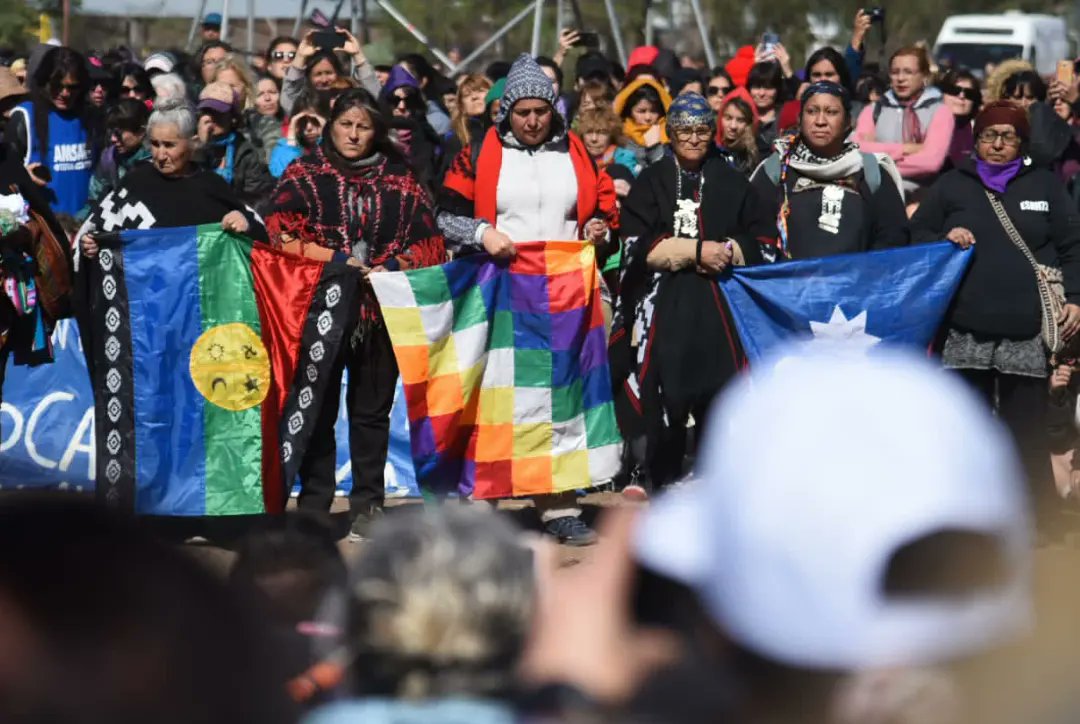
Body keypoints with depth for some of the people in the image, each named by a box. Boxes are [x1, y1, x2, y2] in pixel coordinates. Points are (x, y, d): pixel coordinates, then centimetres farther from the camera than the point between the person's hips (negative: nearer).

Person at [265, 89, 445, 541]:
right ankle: (314, 505, 6)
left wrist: (394, 266, -8)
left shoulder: (399, 180, 10)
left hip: (382, 310, 1)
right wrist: (335, 258, -14)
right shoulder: (304, 174, 6)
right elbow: (280, 231, -6)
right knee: (318, 409, 1)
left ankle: (367, 505, 13)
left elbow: (429, 240, 9)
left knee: (371, 410, 6)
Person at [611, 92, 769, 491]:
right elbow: (638, 245, -2)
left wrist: (728, 252, -8)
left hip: (719, 307, 1)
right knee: (664, 396, -3)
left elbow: (762, 242, 12)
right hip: (664, 308, -1)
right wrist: (696, 251, -10)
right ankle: (665, 484, 7)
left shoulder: (732, 182, 14)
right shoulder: (651, 182, 8)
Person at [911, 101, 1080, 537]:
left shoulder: (1044, 186, 13)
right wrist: (945, 239, -7)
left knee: (1027, 435, -1)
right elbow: (913, 237, 13)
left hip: (1028, 335, -1)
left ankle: (1038, 530, 7)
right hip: (965, 333, 1)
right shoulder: (952, 185, 12)